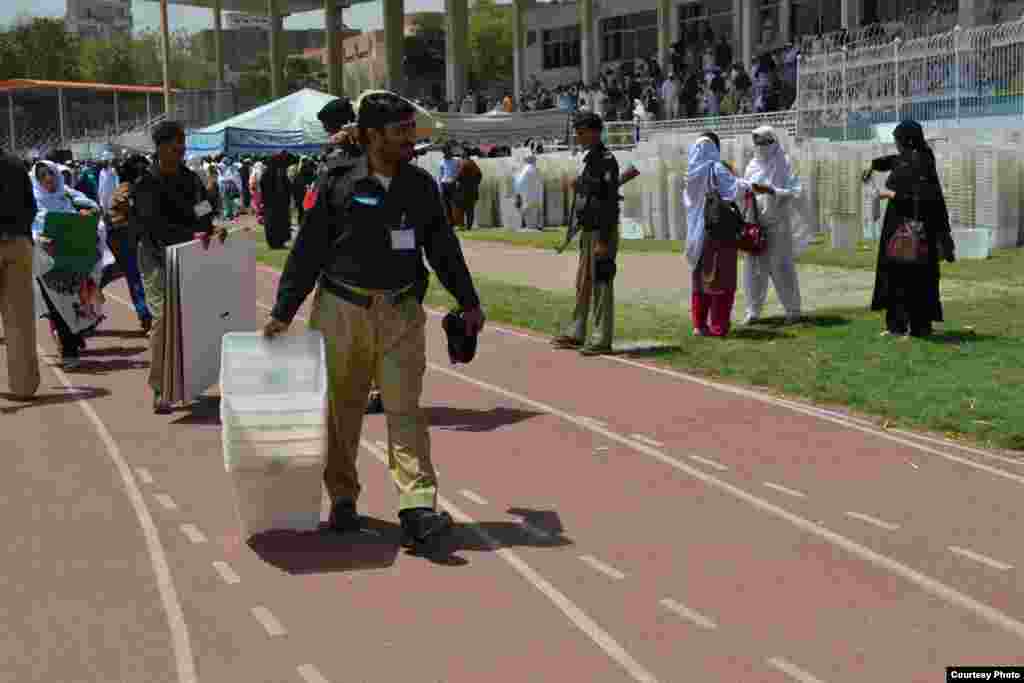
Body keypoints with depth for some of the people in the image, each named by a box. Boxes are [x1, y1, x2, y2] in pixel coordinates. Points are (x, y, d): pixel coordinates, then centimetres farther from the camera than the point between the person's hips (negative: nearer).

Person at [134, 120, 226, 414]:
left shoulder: (191, 179, 9)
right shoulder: (147, 184, -9)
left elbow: (205, 213, 9)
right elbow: (157, 224, -21)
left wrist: (212, 230, -13)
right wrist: (192, 235, -32)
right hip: (159, 260, -5)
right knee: (164, 319, -10)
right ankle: (159, 389, -5)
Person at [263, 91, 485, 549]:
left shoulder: (421, 186, 5)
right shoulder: (338, 184, -6)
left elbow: (443, 248, 15)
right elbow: (307, 252, -3)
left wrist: (468, 301, 17)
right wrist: (282, 313, -3)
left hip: (401, 312, 2)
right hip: (342, 310, -2)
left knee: (405, 407, -5)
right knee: (341, 408, 9)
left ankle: (418, 508, -9)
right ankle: (342, 499, 24)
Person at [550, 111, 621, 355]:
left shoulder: (606, 160, -14)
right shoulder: (591, 159, 13)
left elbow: (611, 202, -20)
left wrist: (603, 241, -23)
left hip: (603, 233, -9)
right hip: (588, 231, 9)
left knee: (601, 285, -5)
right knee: (583, 283, 14)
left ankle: (602, 340, -1)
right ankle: (575, 334, 23)